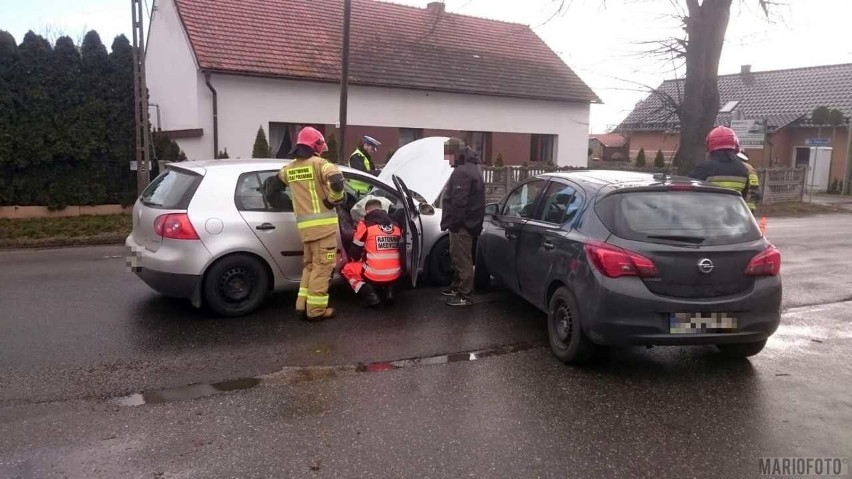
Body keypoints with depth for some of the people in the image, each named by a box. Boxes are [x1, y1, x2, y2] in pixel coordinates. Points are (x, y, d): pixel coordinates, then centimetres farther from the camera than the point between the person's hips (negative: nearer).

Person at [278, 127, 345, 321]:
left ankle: (303, 304, 21)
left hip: (304, 225, 7)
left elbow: (279, 178, 33)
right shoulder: (318, 163, -8)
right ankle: (316, 310, 2)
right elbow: (336, 179, -25)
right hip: (323, 223, -7)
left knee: (309, 265, 20)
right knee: (321, 267, -1)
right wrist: (334, 199, -10)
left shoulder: (290, 168, 13)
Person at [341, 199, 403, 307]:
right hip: (395, 276, 5)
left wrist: (356, 260, 30)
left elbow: (355, 252, 5)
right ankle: (388, 291, 13)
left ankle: (370, 296, 2)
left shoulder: (365, 224, -3)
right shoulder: (395, 225, 10)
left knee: (347, 269, 20)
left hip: (374, 276, -5)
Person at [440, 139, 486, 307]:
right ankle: (457, 286, 34)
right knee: (458, 256, 21)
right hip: (470, 221, 11)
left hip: (462, 223, -11)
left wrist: (451, 222, -21)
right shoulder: (471, 167, 16)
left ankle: (465, 296, -2)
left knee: (463, 259, -6)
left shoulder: (462, 172, -20)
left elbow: (458, 202, -26)